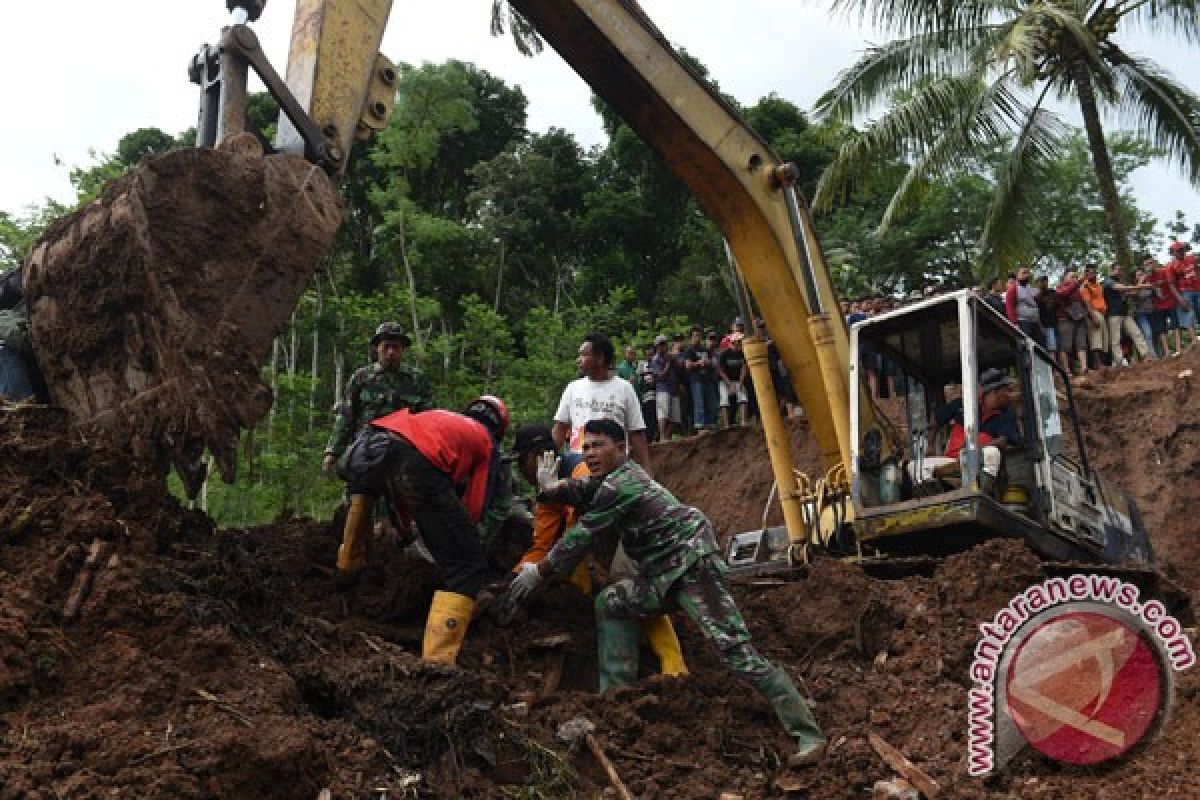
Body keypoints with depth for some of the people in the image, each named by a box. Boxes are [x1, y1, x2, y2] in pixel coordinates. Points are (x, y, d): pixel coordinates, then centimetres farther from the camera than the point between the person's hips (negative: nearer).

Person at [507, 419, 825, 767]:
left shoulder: (619, 487, -13)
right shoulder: (619, 476, 15)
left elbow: (582, 537, -9)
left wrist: (539, 572, 1)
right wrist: (553, 487, 5)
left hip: (693, 565, -10)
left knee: (735, 650, -16)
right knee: (611, 602, 12)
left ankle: (808, 735, -14)